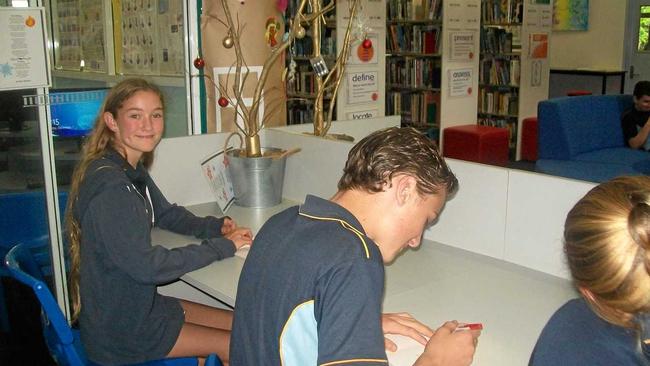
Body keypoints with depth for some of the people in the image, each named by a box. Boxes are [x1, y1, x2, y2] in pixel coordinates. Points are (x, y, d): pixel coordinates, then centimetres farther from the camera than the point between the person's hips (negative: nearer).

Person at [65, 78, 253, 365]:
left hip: (140, 304, 9)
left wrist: (215, 226, -1)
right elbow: (146, 265, -27)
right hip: (117, 331, -9)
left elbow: (167, 214, 18)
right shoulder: (108, 186, -27)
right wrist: (222, 246, -19)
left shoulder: (133, 171, 3)